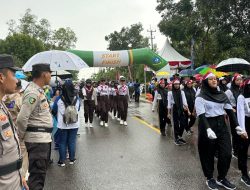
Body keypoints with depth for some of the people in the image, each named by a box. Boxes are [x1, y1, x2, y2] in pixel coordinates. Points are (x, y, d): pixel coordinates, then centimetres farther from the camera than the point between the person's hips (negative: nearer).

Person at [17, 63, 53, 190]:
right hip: (37, 138, -10)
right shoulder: (33, 93, -18)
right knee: (37, 174, 0)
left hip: (43, 137, 10)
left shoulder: (38, 90, 13)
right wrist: (21, 137, -9)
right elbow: (21, 119, -22)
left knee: (40, 172, 21)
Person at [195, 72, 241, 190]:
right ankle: (209, 178, 26)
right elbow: (201, 115, -19)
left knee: (226, 154, 5)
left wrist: (237, 126, -2)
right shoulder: (201, 97, -10)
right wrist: (208, 129, -32)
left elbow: (230, 111, 6)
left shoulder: (222, 95, 8)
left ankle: (222, 178, 25)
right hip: (208, 126, -5)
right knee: (209, 154, 7)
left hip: (222, 125, 5)